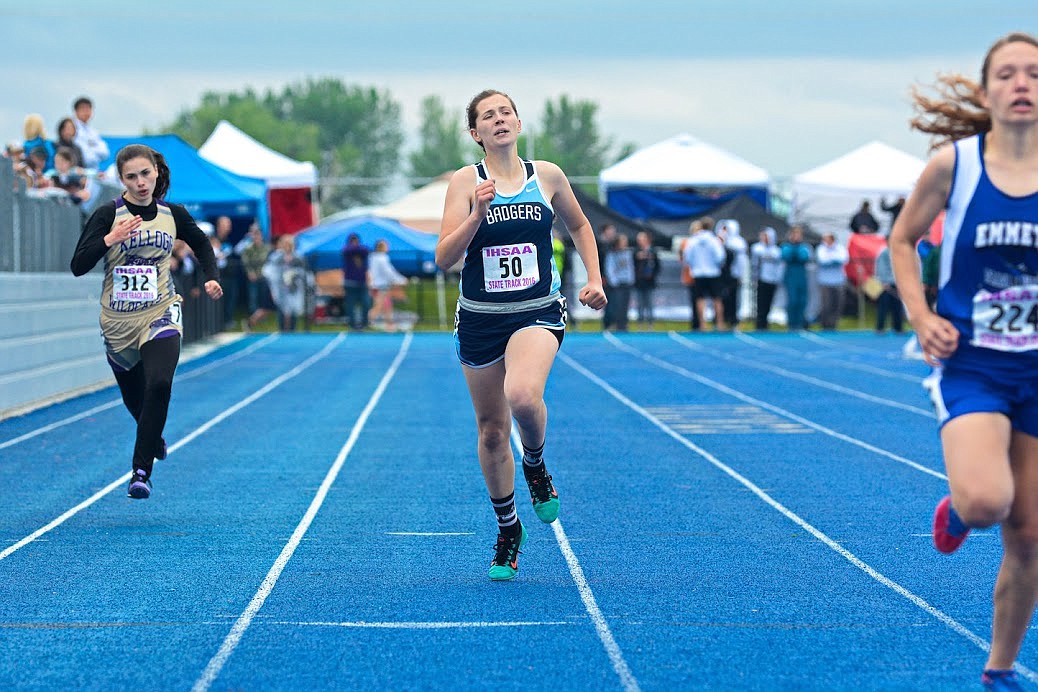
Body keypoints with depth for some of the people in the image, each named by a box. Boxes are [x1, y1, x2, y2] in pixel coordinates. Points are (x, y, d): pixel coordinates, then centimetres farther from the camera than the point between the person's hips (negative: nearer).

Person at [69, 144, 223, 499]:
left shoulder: (173, 215, 1)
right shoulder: (107, 215, -8)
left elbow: (201, 243, 22)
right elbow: (78, 266, -13)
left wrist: (212, 278, 7)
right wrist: (109, 240, -26)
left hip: (160, 316, 0)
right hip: (118, 323, 0)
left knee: (159, 384, -25)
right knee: (134, 398, 16)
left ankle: (142, 470, -20)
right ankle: (154, 438, 51)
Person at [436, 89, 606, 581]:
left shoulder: (547, 175, 2)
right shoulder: (465, 181, -3)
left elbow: (579, 227, 21)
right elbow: (444, 259, -11)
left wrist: (594, 280, 10)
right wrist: (477, 213, -23)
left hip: (538, 313, -1)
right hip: (480, 318, 1)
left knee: (523, 396, -31)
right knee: (491, 430, 8)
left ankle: (535, 465, 3)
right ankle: (508, 530, 29)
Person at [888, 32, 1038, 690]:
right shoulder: (953, 163, -7)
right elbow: (903, 240, 7)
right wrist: (921, 316, -5)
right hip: (972, 365, -2)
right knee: (985, 502, -28)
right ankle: (955, 509, 10)